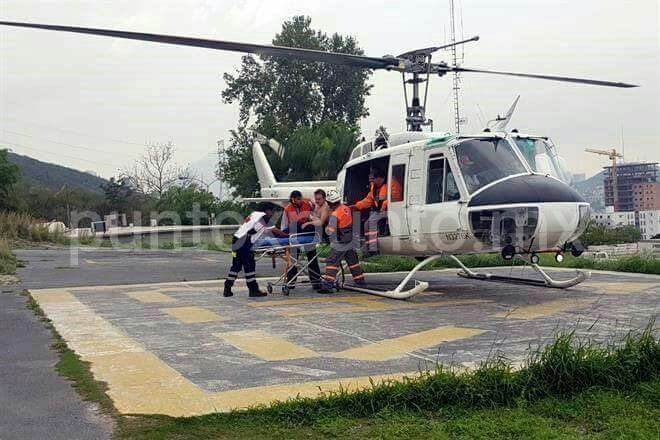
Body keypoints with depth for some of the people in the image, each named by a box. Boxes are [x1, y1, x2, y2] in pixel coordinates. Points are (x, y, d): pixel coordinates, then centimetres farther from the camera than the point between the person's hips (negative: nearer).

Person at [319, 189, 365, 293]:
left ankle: (328, 285, -10)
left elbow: (330, 231, -21)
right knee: (353, 262, 19)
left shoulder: (334, 215, -22)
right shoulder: (346, 208, 1)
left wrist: (326, 228, 2)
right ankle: (360, 281, 28)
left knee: (332, 263, -4)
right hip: (350, 242, 7)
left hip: (339, 245, -7)